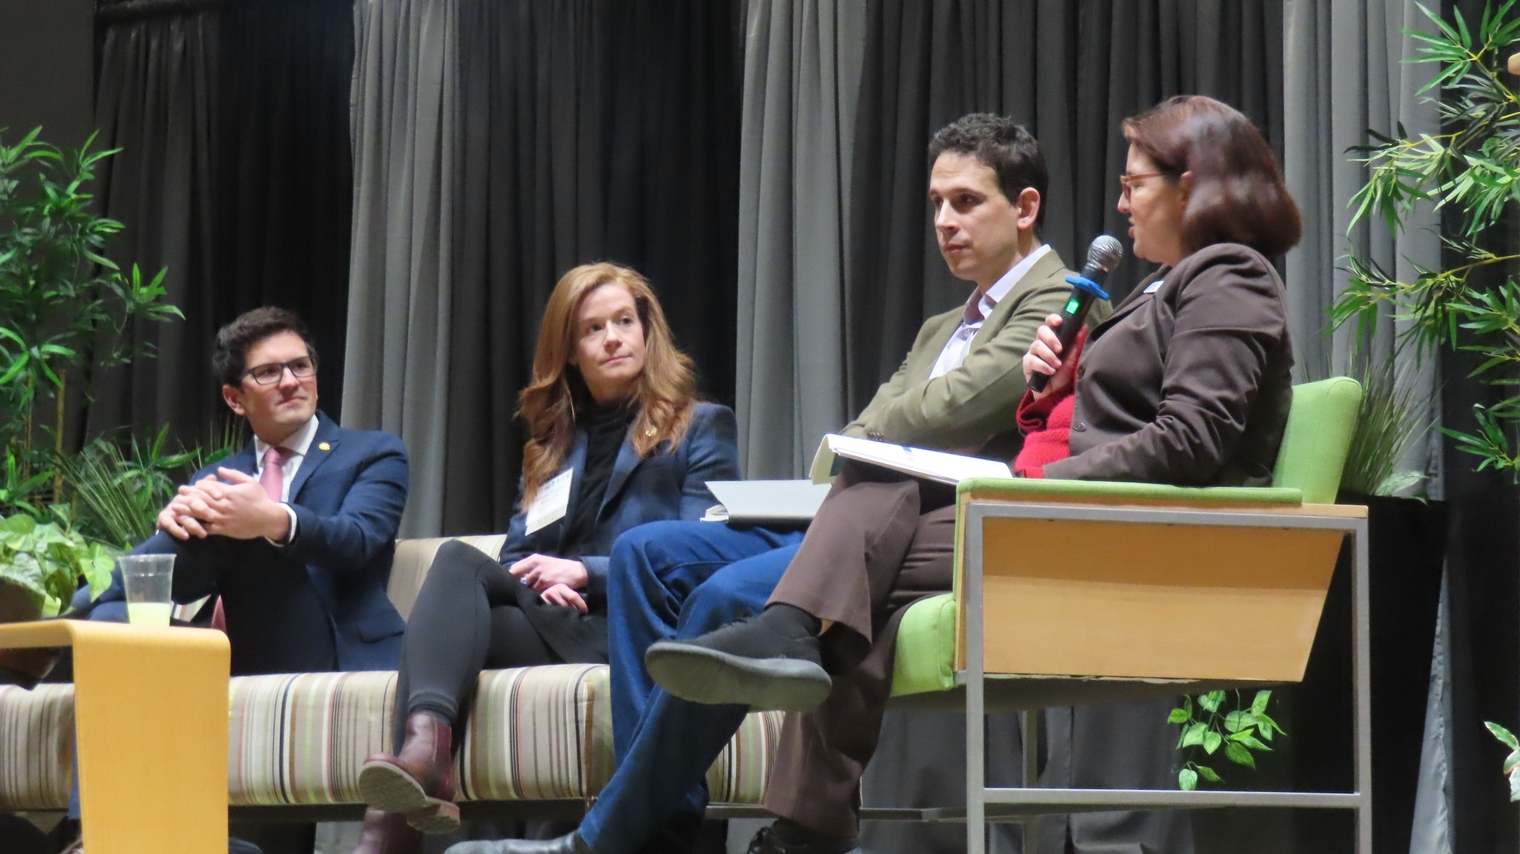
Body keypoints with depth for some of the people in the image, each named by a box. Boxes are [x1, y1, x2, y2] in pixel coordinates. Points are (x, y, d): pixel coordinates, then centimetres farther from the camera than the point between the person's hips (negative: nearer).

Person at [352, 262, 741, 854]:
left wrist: (584, 573, -9)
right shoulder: (551, 446, 30)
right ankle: (422, 750, -51)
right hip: (551, 623, 5)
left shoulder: (702, 429, 14)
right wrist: (541, 581, -5)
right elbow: (515, 555, 21)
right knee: (459, 561, -26)